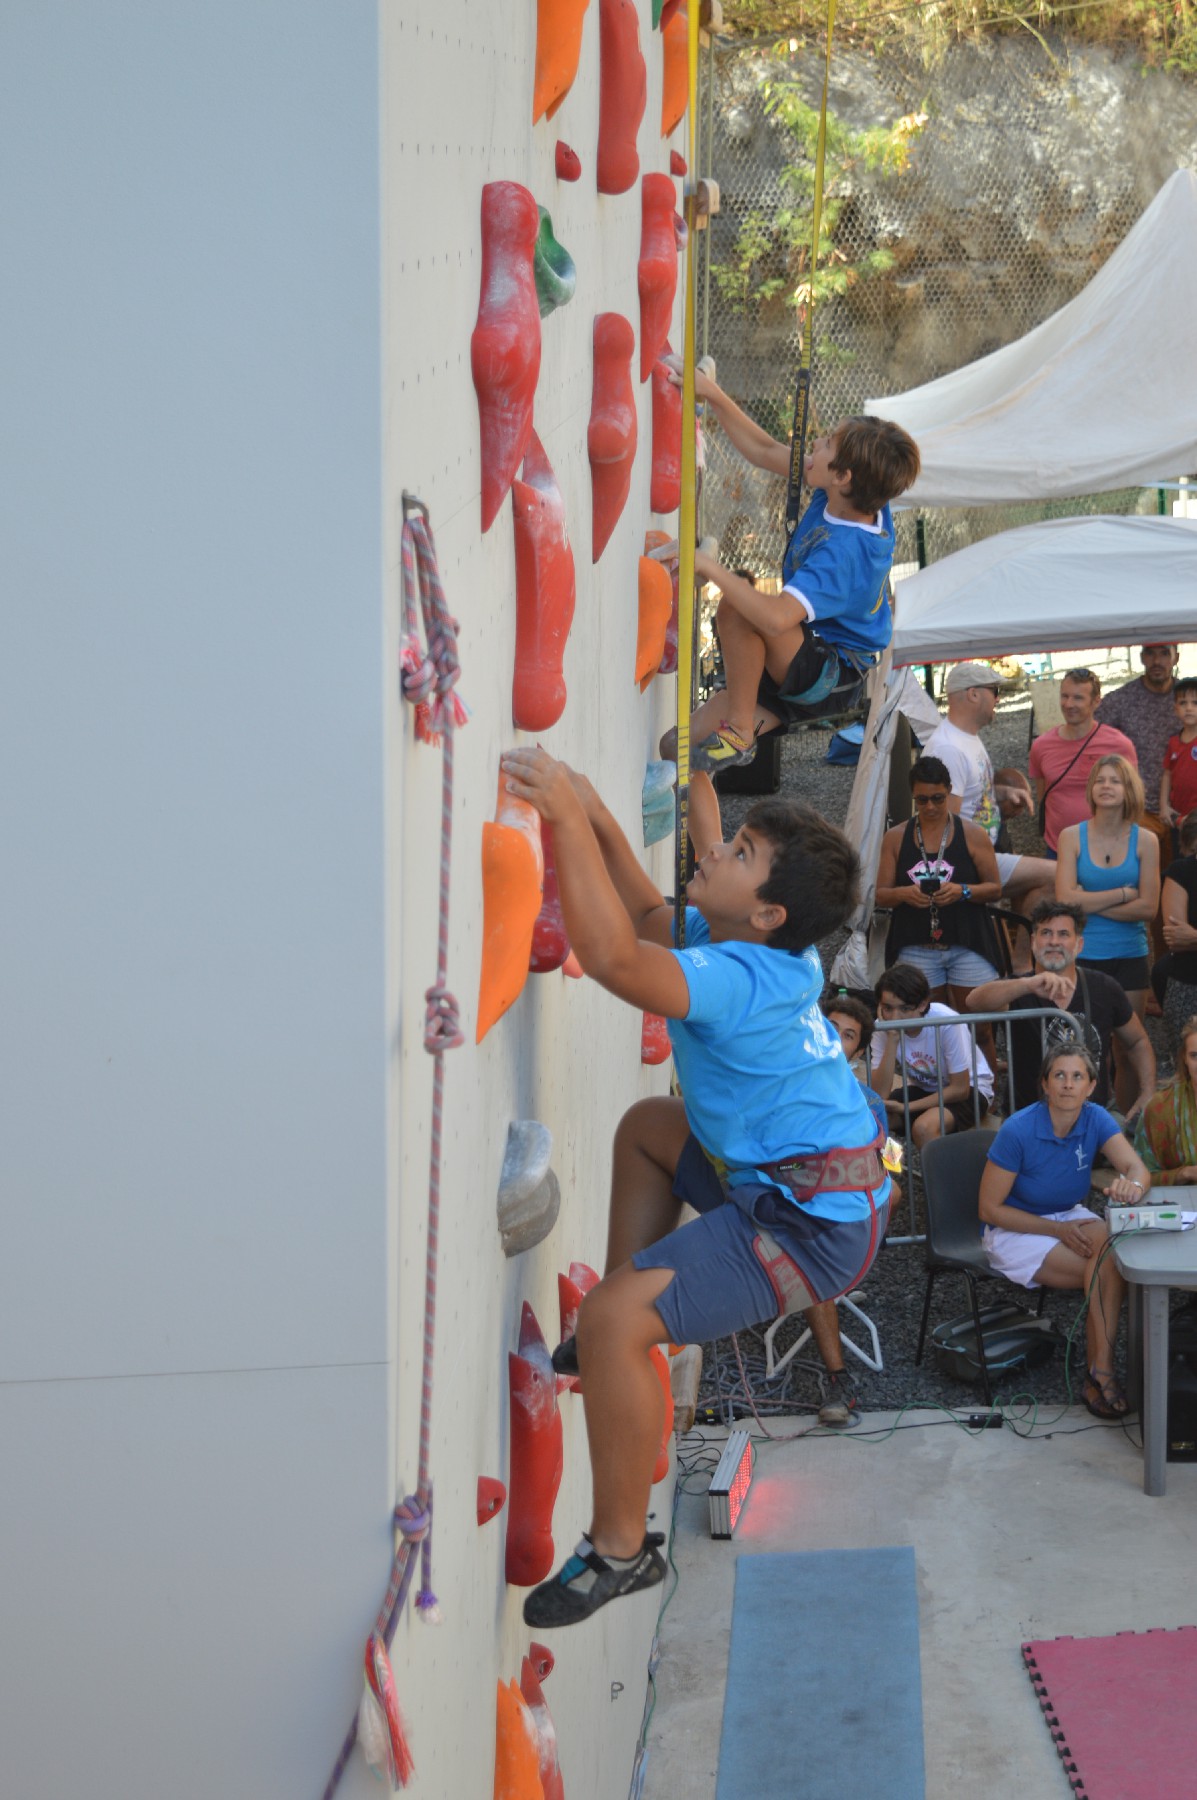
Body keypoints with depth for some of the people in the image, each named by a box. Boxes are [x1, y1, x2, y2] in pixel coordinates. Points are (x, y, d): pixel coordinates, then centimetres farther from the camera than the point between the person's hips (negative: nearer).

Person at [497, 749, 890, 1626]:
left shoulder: (741, 981, -25)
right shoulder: (773, 956, 4)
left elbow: (612, 956, -39)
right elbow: (647, 919, 16)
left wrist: (568, 816, -36)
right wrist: (599, 825, 3)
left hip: (812, 1224, -11)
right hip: (790, 1181, 11)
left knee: (613, 1320, -20)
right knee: (649, 1126, 28)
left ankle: (621, 1549, -6)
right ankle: (620, 1340, 29)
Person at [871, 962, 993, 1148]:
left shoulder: (947, 1022, -29)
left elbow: (960, 1089, -20)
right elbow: (879, 1095, -24)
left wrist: (906, 1107, -23)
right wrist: (892, 1040, -32)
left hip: (969, 1088, -4)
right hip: (923, 1088, 4)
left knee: (924, 1127, -33)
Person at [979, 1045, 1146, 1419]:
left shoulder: (1096, 1120, -8)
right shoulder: (1018, 1131, -21)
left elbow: (1138, 1170, -20)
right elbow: (990, 1209, -15)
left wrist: (1132, 1185, -46)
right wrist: (1058, 1230, -20)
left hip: (1071, 1219, 5)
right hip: (1015, 1231, -5)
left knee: (1112, 1246, -29)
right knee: (1108, 1272, -26)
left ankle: (1099, 1370, -26)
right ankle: (1101, 1369, -16)